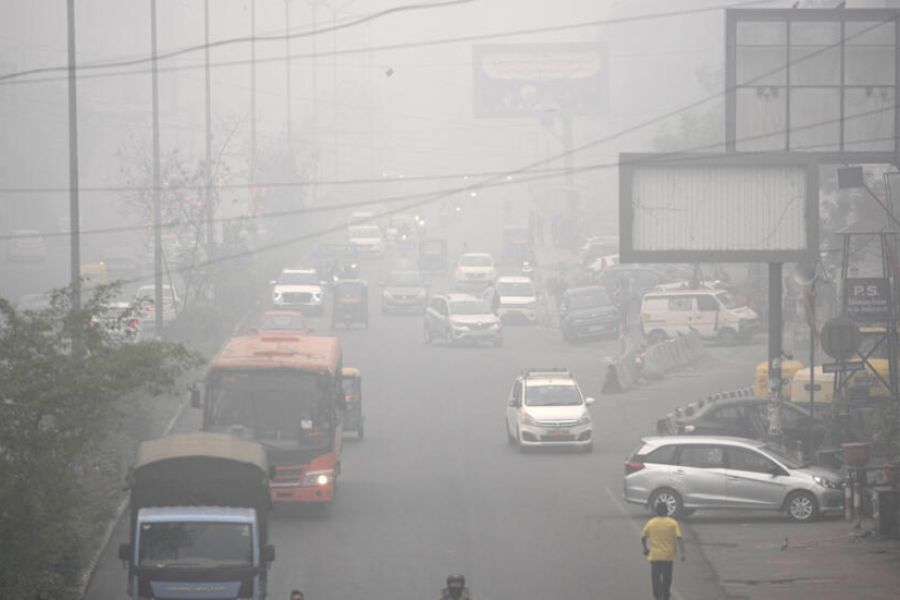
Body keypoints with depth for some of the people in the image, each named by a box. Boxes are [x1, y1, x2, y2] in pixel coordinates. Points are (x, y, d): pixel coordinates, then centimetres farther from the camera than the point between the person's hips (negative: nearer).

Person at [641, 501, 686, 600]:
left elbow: (643, 537, 2)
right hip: (668, 555, 1)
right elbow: (679, 538, -11)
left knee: (656, 577, 2)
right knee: (667, 577, 16)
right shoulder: (673, 523, -4)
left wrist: (645, 549, 18)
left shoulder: (651, 523, -2)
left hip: (655, 556, -1)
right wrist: (682, 552, -11)